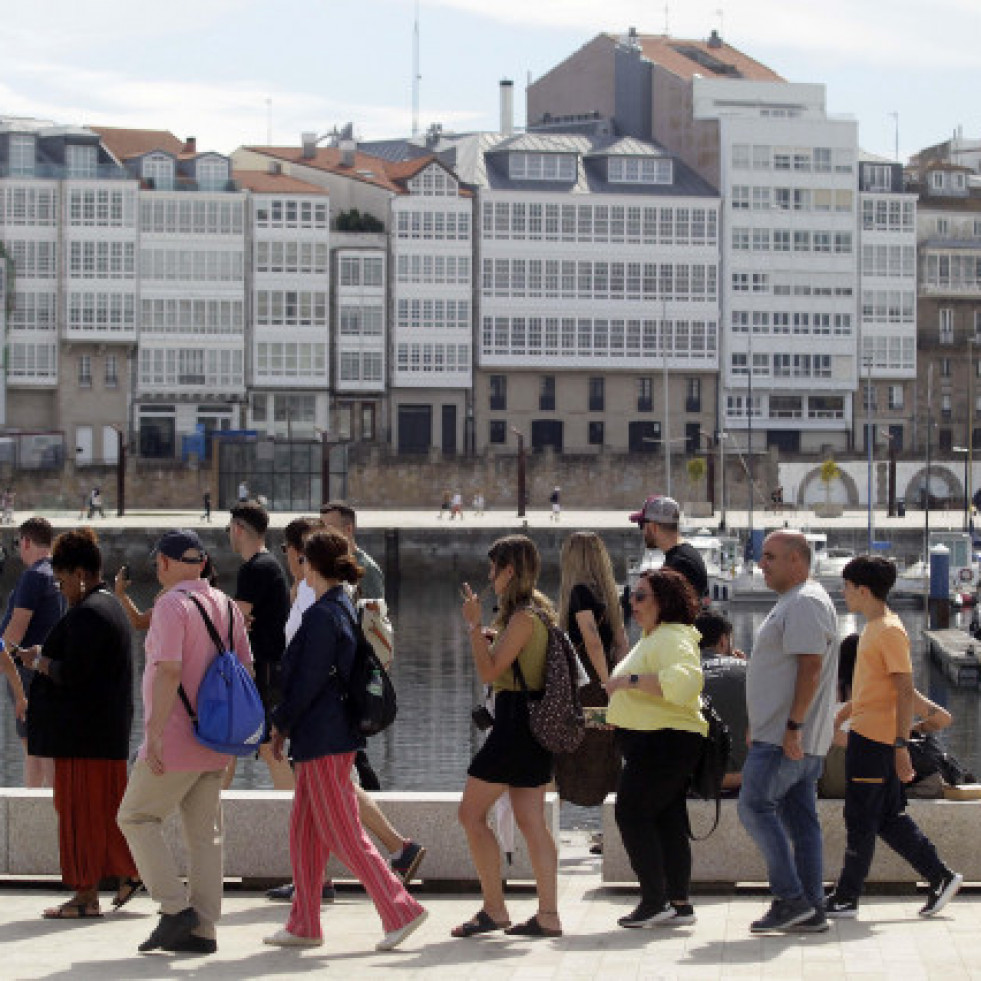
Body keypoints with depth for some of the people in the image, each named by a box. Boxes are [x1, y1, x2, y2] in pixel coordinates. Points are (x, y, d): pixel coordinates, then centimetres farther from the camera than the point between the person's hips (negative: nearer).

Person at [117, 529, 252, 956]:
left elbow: (169, 671, -22)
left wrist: (154, 733, -21)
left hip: (177, 740, -8)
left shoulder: (172, 604, -13)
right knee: (204, 833, 8)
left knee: (136, 817, 5)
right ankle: (201, 930, 7)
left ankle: (176, 907, -3)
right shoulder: (226, 605, 11)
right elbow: (245, 669, 13)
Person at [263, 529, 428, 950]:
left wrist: (281, 724, -6)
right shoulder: (345, 608, 12)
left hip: (323, 739, -10)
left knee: (342, 835, -6)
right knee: (304, 833, 14)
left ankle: (401, 911, -7)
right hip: (333, 736, 10)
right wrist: (291, 724, 19)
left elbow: (309, 681, -19)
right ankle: (304, 925, 18)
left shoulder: (322, 615, -17)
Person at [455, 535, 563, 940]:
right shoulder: (537, 611, 15)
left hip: (515, 723, -10)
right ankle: (548, 916, 4)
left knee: (471, 813, -3)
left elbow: (489, 671, -18)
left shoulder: (522, 618, -16)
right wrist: (492, 639, 10)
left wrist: (474, 624, -13)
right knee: (531, 821, 7)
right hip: (533, 724, 10)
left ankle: (494, 909, -1)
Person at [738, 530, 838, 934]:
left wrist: (792, 726, -25)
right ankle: (812, 909, 8)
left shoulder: (806, 602, -14)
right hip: (789, 736, 10)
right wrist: (761, 727, 24)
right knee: (800, 819, 8)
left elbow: (810, 667, -22)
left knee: (754, 806, -10)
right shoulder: (791, 602, 20)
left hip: (786, 737, -10)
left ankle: (791, 898, -9)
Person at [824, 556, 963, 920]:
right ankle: (940, 877, 15)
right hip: (865, 735, 10)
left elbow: (905, 691, -19)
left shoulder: (889, 631, -15)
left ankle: (846, 897, 5)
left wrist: (901, 746, -23)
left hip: (875, 739, -10)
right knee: (888, 818, 11)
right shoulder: (874, 628, 15)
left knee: (861, 820, -2)